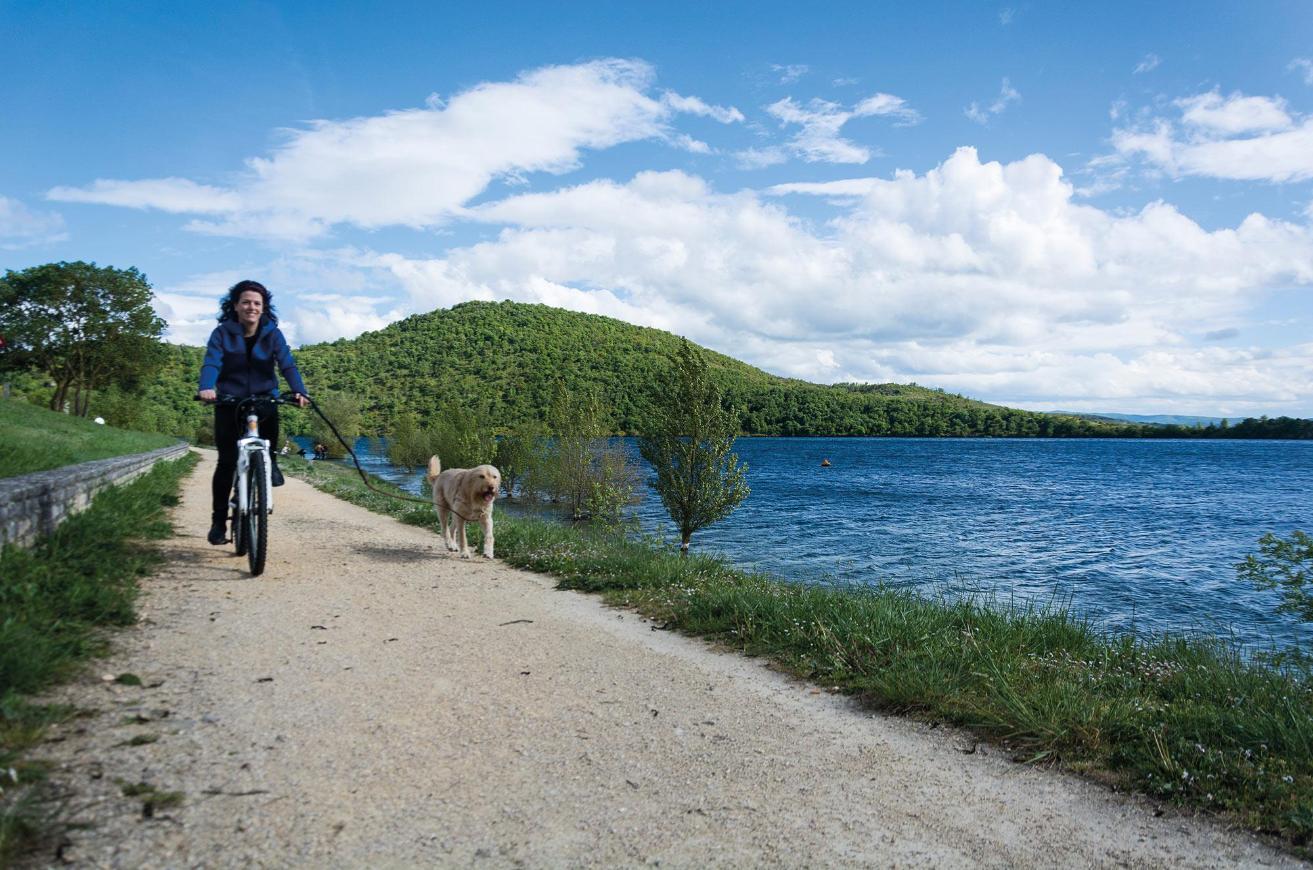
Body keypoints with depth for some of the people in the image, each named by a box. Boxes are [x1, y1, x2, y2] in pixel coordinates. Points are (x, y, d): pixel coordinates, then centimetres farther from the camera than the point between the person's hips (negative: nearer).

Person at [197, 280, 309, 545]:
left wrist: (299, 391, -32)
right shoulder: (222, 333, -4)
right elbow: (211, 363, -18)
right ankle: (218, 520, 5)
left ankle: (270, 463, -4)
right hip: (230, 402, -1)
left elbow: (287, 364, -14)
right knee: (227, 461, -6)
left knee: (271, 415, -33)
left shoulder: (272, 334, -2)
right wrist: (206, 388, -39)